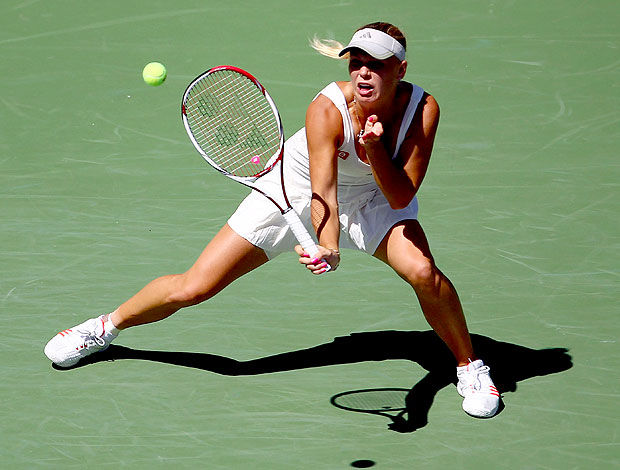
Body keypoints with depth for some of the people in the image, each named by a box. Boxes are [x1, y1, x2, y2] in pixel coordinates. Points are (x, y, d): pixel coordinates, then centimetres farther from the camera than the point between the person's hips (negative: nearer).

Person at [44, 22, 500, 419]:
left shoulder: (423, 108, -28)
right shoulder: (327, 109, -35)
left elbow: (400, 196, -25)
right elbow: (323, 193, -40)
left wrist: (375, 148, -42)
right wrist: (328, 250, -58)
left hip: (376, 195, 2)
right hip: (298, 187, -1)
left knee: (423, 272, -29)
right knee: (193, 288, -5)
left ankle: (470, 365, -1)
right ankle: (107, 326, 24)